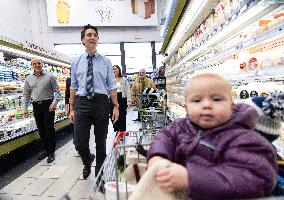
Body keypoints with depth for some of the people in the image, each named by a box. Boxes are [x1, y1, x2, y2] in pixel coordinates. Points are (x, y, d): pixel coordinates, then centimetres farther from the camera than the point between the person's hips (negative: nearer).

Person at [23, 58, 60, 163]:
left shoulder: (49, 76, -2)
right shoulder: (28, 78, 10)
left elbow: (56, 91, -3)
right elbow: (26, 94, 16)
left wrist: (54, 103, -16)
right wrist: (25, 107, 10)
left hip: (48, 105, -4)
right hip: (36, 106, 5)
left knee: (49, 129, -4)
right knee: (41, 129, 11)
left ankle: (51, 152, 8)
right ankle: (46, 150, 26)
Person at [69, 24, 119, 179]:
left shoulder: (106, 62, 6)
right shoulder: (76, 63, 10)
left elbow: (112, 86, 2)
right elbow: (73, 87, 10)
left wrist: (115, 106, -6)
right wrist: (72, 109, 5)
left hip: (101, 103, 0)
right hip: (82, 103, 1)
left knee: (101, 143, 9)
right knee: (79, 143, 0)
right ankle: (88, 162, 36)